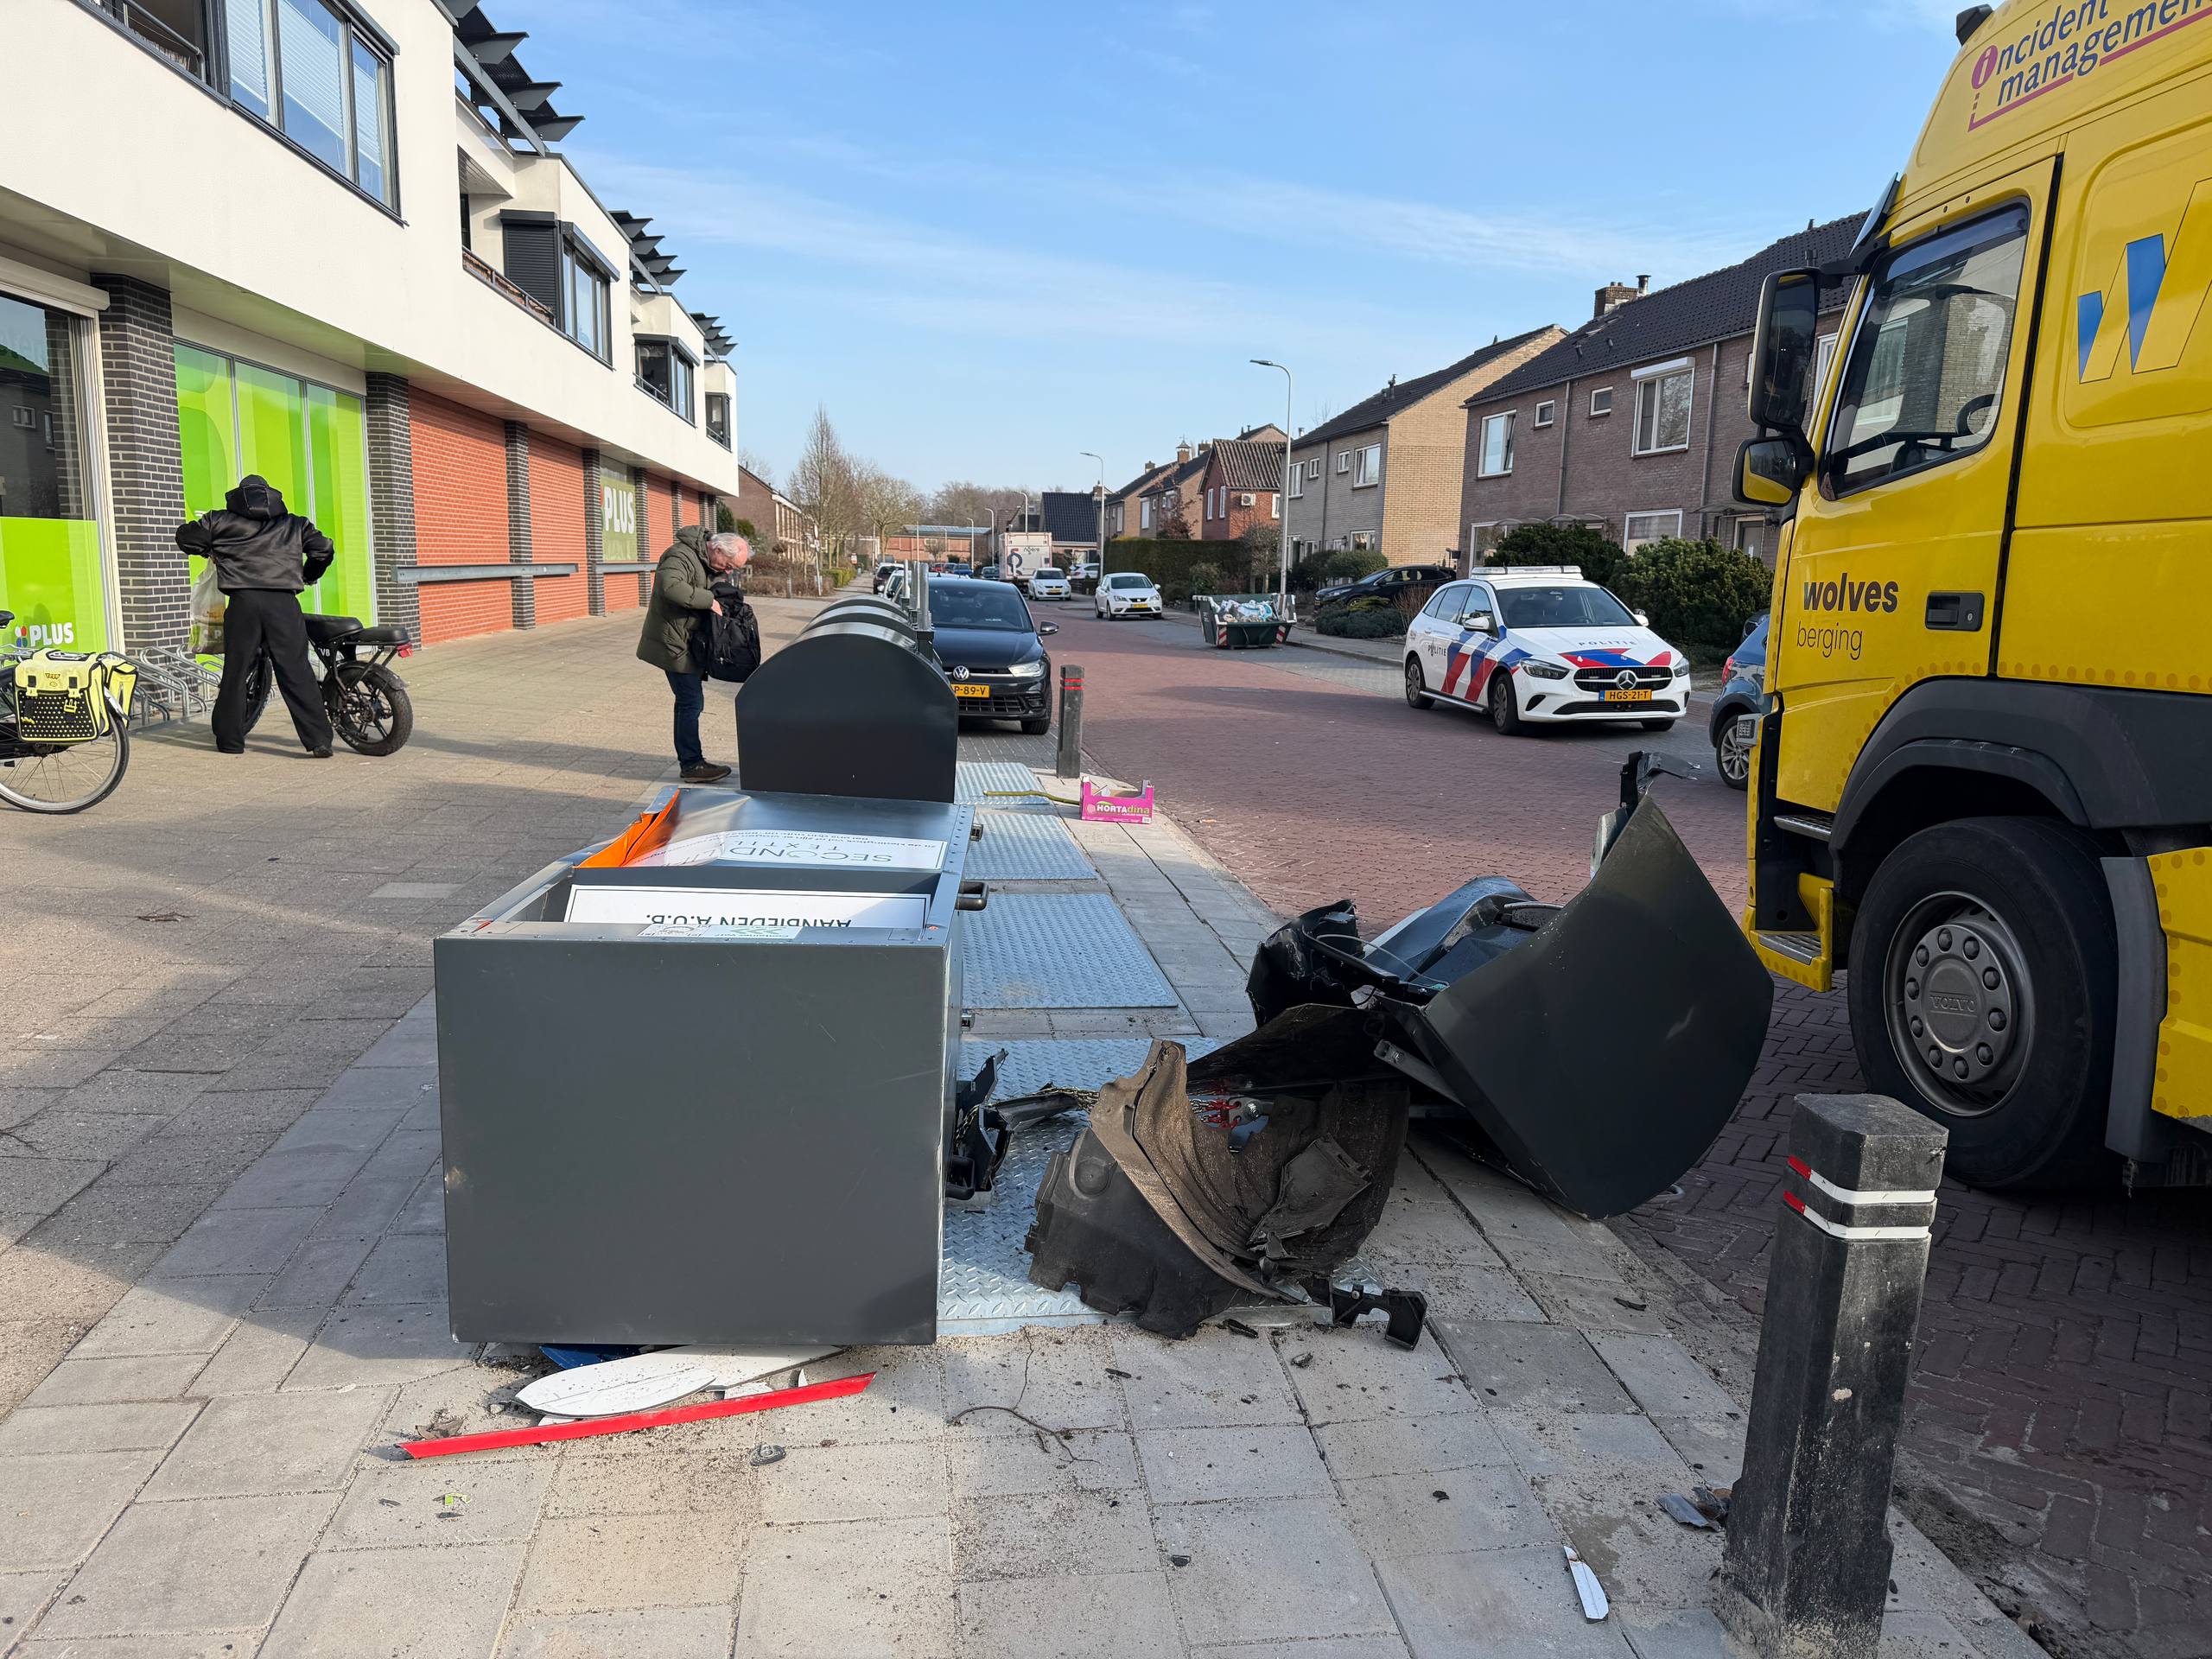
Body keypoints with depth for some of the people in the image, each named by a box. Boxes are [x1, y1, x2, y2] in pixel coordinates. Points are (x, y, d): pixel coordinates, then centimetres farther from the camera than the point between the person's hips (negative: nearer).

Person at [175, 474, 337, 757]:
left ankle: (230, 739, 16)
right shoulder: (294, 524, 16)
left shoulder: (220, 520, 16)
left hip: (243, 601, 0)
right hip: (284, 603, 0)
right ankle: (319, 740, -12)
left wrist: (209, 551, 36)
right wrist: (309, 575, 25)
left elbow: (185, 537, 19)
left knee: (235, 671, 10)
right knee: (297, 672, -3)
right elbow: (323, 549, 9)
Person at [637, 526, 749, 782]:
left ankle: (689, 760, 22)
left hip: (689, 641, 10)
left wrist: (725, 603, -2)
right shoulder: (681, 556, -22)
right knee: (691, 702, -9)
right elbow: (670, 586, -39)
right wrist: (709, 600, -32)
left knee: (690, 701, 14)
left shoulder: (712, 563, 9)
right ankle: (692, 764, -3)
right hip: (673, 642, -10)